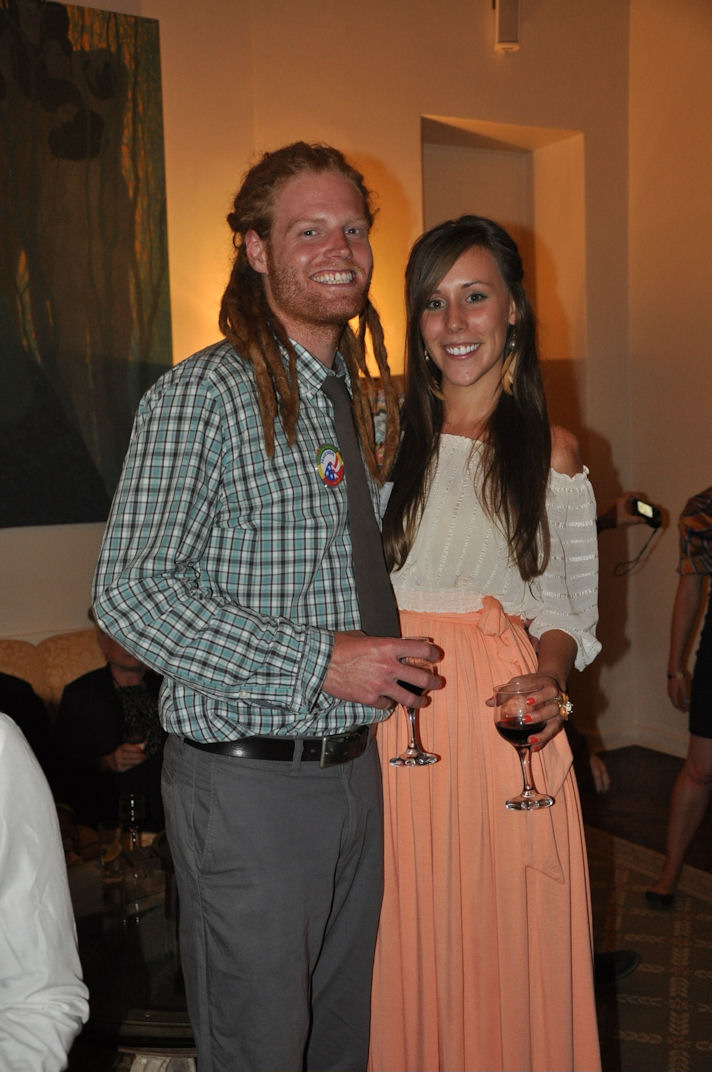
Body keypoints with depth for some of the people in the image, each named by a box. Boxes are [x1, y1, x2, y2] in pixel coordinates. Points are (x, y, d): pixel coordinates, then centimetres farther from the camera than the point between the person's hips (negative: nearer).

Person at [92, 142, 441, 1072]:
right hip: (249, 779, -7)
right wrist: (317, 661, -22)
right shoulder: (203, 394, -12)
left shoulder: (359, 398, 12)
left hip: (356, 768, 7)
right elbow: (129, 594, -19)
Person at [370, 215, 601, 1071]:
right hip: (398, 723, 1)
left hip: (508, 727, 0)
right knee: (412, 948, 8)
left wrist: (548, 679, -12)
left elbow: (570, 612, 7)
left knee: (510, 948, 7)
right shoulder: (384, 440, 7)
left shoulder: (553, 456, 5)